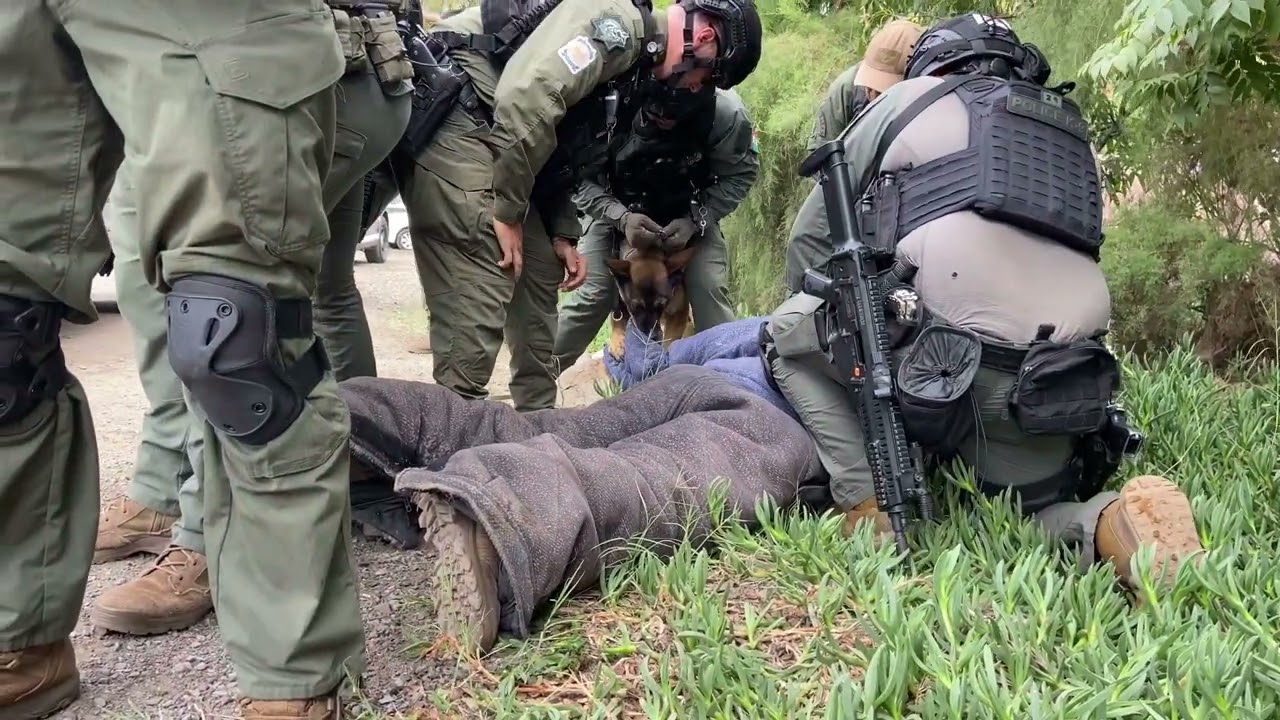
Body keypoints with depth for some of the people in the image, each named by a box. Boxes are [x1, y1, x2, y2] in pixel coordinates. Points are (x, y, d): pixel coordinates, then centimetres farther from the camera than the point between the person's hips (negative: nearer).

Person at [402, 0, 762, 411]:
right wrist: (507, 212, -20)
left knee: (539, 275, 12)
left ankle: (537, 418, 21)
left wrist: (563, 234, 12)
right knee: (477, 296, -15)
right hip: (456, 126, -11)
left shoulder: (632, 55, 19)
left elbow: (557, 152, 22)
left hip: (493, 141, 11)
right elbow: (525, 98, -27)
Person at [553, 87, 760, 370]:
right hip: (617, 211, -1)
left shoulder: (726, 113, -31)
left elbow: (740, 175, -13)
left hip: (691, 216, 1)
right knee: (594, 294, -9)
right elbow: (580, 178, -20)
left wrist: (695, 221, -26)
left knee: (710, 289, -18)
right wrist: (621, 217, -36)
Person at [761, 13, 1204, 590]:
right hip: (1057, 380, 5)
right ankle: (1111, 522, -9)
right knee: (1035, 517, 26)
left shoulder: (909, 99, 20)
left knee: (786, 335, 18)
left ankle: (868, 509, 4)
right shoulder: (1067, 131, 32)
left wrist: (811, 312, 44)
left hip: (948, 359, -5)